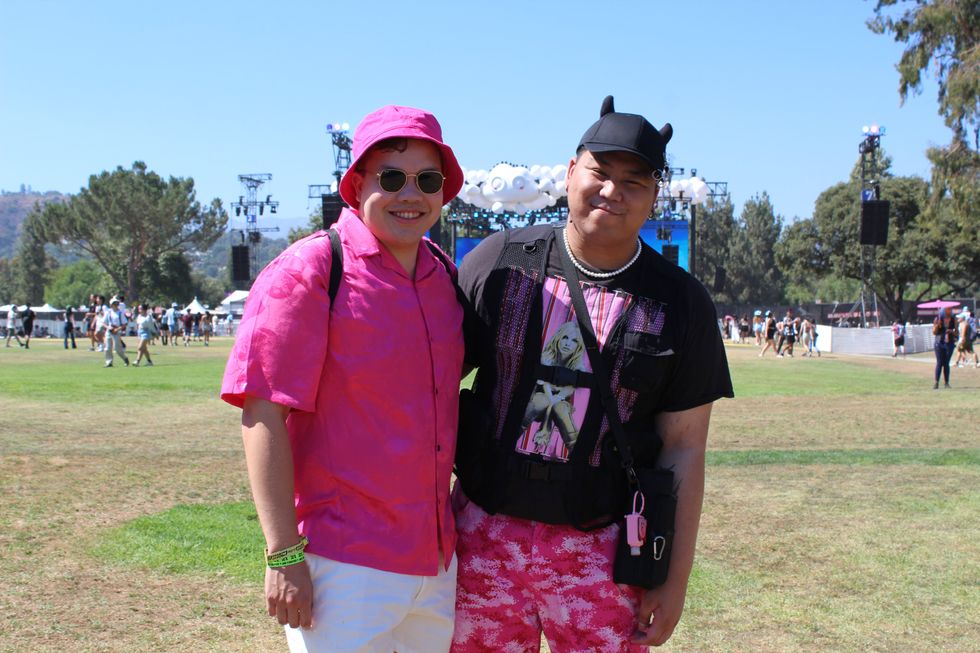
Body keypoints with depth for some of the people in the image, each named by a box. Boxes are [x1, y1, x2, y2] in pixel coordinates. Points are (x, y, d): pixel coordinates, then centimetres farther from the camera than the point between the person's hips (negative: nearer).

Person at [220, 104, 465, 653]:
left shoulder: (445, 275, 9)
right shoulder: (308, 272, -11)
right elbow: (264, 416, -15)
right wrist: (284, 556, -19)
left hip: (438, 560, 7)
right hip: (344, 566, -6)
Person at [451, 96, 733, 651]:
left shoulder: (682, 303, 0)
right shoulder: (498, 260, 1)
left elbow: (684, 449, 2)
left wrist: (676, 580, 0)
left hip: (603, 551, -1)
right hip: (485, 538, 1)